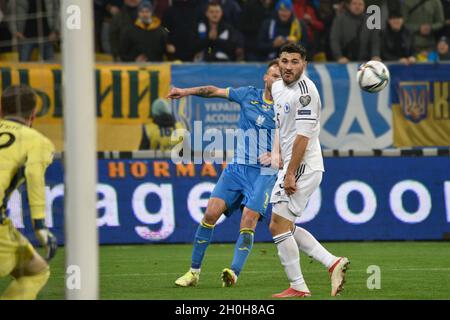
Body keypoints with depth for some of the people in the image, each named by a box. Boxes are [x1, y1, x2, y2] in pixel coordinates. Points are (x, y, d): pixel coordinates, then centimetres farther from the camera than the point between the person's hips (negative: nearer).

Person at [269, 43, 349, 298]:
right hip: (291, 166, 10)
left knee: (279, 226, -8)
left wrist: (290, 174, -22)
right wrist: (276, 152, 15)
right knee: (282, 227, 13)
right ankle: (333, 263, 12)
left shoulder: (305, 91, -17)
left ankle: (298, 287, -2)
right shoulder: (278, 87, 12)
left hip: (303, 167, -10)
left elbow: (303, 136, -21)